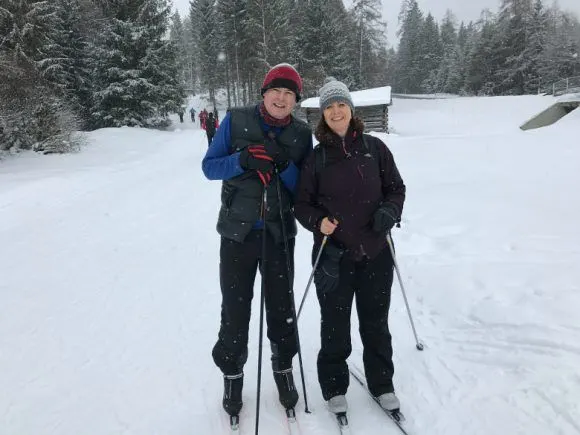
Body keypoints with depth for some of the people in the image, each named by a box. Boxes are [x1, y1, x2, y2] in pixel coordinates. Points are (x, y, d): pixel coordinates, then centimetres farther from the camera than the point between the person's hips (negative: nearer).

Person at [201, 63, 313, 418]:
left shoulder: (302, 134, 0)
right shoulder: (236, 121, -4)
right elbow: (210, 167, -3)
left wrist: (284, 165, -19)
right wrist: (243, 160, -21)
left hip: (280, 233, 1)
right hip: (238, 231, -1)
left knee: (282, 305, 13)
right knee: (235, 308, 9)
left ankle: (284, 367, 36)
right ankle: (232, 373, 32)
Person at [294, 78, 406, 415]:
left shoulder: (374, 148, 0)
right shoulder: (316, 157, -2)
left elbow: (396, 188, 8)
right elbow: (302, 204, 3)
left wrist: (390, 211, -11)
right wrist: (318, 222, -16)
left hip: (376, 252, 1)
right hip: (333, 254, -1)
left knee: (376, 323, 16)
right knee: (335, 325, 11)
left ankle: (382, 383, 37)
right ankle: (334, 387, 32)